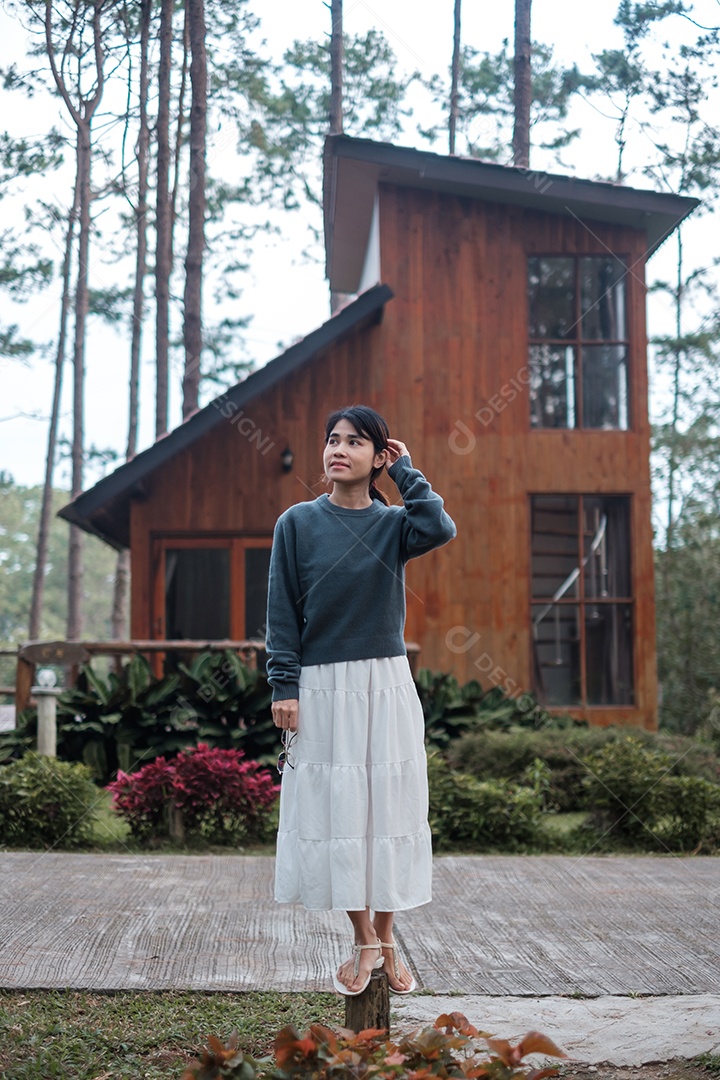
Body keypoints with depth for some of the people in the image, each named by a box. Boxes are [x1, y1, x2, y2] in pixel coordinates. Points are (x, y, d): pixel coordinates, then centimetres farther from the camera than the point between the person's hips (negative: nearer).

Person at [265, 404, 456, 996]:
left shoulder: (394, 522, 4)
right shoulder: (298, 522, 1)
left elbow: (441, 528, -19)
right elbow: (282, 611, 0)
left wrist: (406, 471, -7)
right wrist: (284, 688, -7)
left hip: (386, 686, 1)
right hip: (323, 688, -1)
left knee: (387, 805, 4)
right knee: (334, 809, 1)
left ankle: (386, 937, 18)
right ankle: (365, 942, 15)